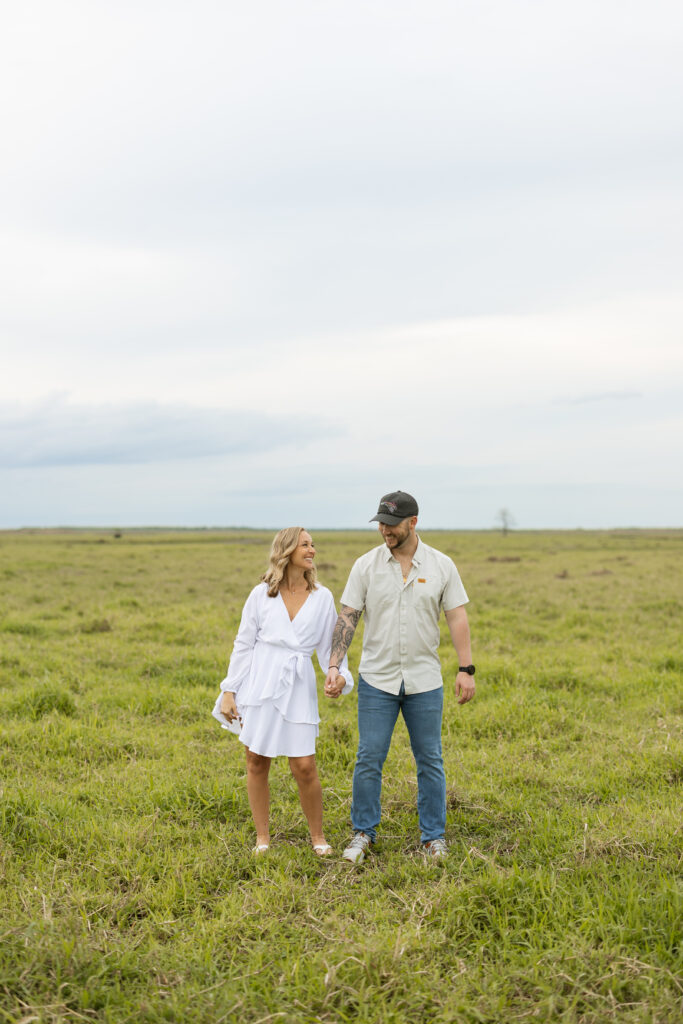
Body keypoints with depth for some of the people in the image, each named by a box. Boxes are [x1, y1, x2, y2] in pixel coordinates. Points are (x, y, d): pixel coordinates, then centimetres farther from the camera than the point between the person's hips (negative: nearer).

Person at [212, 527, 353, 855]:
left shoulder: (322, 598, 6)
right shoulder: (261, 594, 3)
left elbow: (330, 646, 9)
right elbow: (243, 645, 6)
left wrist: (341, 675, -11)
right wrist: (229, 691, 2)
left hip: (298, 689, 0)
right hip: (260, 684, 0)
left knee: (304, 767, -3)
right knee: (257, 763, 6)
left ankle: (318, 836, 18)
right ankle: (262, 837, 22)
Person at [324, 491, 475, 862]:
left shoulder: (441, 566, -2)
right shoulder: (366, 565, -2)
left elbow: (457, 618, -1)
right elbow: (347, 618, -2)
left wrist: (466, 669, -7)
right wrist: (334, 666, -11)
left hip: (425, 681, 0)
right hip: (377, 679, 0)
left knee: (430, 761, 7)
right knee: (369, 759, 2)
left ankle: (433, 837, 20)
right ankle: (363, 834, 17)